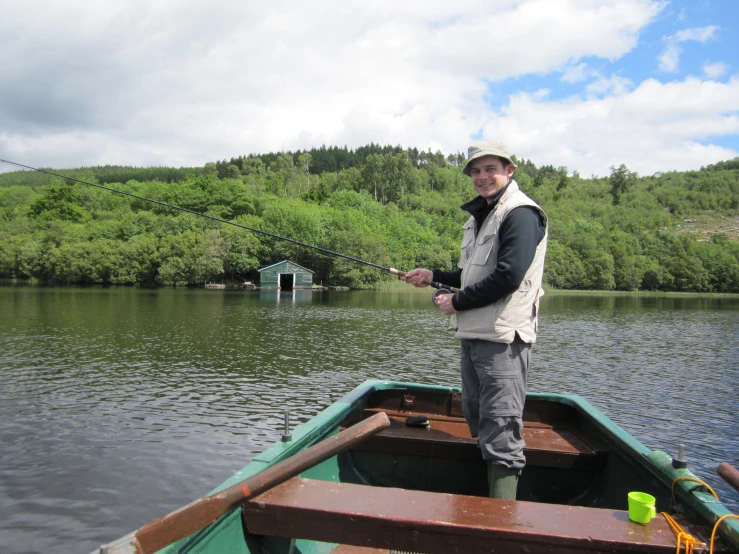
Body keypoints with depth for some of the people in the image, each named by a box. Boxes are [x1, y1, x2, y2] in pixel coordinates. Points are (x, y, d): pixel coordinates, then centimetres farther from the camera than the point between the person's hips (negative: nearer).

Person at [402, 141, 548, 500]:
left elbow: (508, 276, -21)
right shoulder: (479, 215, 20)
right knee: (478, 426, 17)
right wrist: (434, 276, 16)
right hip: (473, 334, 10)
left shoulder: (520, 213, -10)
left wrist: (457, 302, -13)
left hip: (503, 338, -10)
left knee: (500, 435, -8)